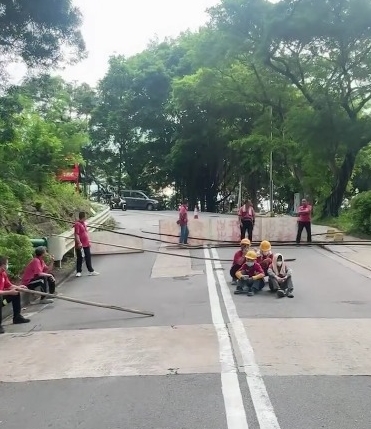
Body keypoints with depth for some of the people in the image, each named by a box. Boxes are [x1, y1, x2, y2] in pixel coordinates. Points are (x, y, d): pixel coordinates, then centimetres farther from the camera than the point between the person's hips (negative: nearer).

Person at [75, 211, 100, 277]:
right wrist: (79, 243, -25)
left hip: (86, 244, 8)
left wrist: (88, 241, 21)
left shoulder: (84, 223, 13)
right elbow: (76, 234, -20)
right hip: (81, 245, -8)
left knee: (88, 257, 12)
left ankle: (91, 271, 19)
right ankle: (78, 272, 13)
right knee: (79, 258, 3)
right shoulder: (77, 224, -14)